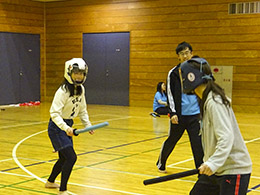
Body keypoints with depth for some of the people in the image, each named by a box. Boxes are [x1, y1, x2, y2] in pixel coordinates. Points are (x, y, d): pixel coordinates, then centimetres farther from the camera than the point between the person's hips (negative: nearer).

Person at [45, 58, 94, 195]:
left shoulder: (81, 89, 2)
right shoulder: (63, 91, -22)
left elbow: (82, 110, 12)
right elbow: (54, 113, -28)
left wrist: (88, 125, 0)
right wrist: (65, 128, -40)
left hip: (67, 126, 8)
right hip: (57, 127, -8)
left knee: (64, 158, 20)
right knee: (71, 157, -17)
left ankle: (50, 182, 43)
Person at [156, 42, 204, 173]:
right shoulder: (173, 73, -1)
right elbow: (170, 94, -1)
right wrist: (173, 113, -11)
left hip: (195, 115, 1)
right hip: (179, 115, -1)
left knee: (198, 143, -4)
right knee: (171, 141, 13)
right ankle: (161, 163, 36)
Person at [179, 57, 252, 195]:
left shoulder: (214, 102, -21)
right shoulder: (206, 100, 9)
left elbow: (227, 138, -30)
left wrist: (213, 163, -41)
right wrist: (208, 161, 24)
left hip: (234, 169, -10)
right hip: (218, 168, 10)